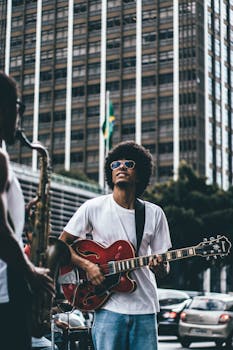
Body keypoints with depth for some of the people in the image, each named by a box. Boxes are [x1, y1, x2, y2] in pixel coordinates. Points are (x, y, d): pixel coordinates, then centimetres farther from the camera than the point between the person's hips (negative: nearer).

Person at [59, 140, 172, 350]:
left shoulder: (154, 213, 6)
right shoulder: (93, 208, 1)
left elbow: (164, 268, 9)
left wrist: (160, 267, -14)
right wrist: (87, 266, -9)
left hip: (145, 308, 2)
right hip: (109, 306, -2)